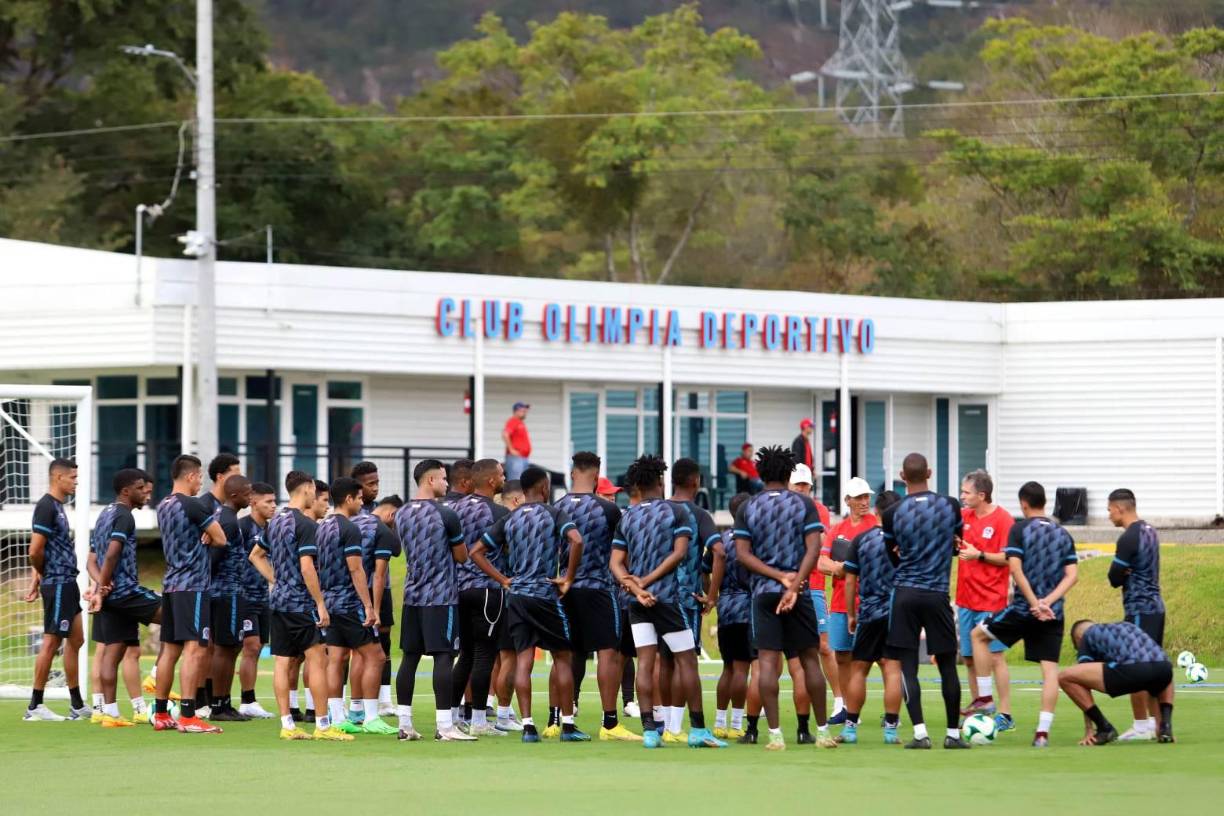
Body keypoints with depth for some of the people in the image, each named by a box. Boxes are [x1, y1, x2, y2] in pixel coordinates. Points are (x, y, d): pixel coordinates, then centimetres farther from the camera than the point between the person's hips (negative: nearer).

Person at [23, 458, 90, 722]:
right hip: (57, 584, -10)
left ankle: (77, 705, 18)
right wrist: (43, 574, -1)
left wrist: (36, 579, 15)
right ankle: (35, 707, -3)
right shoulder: (46, 507, -15)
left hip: (67, 583, 10)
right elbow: (35, 551, -19)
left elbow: (37, 553, 20)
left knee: (75, 640, 13)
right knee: (51, 642, -7)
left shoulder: (57, 506, 16)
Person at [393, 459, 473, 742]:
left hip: (412, 595, 7)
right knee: (444, 657, -6)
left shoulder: (402, 514, 9)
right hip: (440, 596, -7)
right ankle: (444, 726, -9)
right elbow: (461, 557, -2)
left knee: (410, 656, 9)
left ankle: (404, 724, 11)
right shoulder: (445, 515, -11)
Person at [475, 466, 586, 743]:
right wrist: (568, 578, -11)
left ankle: (527, 725, -4)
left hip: (516, 595, 4)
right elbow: (576, 541, -21)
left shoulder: (509, 519, 10)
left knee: (523, 660, 3)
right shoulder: (554, 514, -3)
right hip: (546, 595, -4)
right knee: (563, 658, 6)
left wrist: (503, 580, 8)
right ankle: (568, 726, 7)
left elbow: (476, 551, 8)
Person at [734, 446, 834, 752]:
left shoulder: (748, 508, 4)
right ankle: (823, 732, 12)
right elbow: (813, 548, -9)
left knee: (768, 661, -2)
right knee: (810, 659, 9)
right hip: (799, 592, 0)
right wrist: (794, 585, -14)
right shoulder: (804, 504, 2)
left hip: (763, 590, 0)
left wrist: (779, 576, -7)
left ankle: (775, 734, -8)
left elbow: (742, 553, -3)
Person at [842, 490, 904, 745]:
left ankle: (850, 727, 10)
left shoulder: (860, 540, 1)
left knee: (858, 670, 9)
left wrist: (850, 614, 12)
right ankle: (891, 728, -4)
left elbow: (850, 580, 3)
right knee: (892, 670, -1)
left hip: (869, 613, 0)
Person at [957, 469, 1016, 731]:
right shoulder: (963, 516, 8)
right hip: (966, 598, 7)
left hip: (991, 599, -7)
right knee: (969, 657, 11)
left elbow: (1009, 558, -12)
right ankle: (980, 703, 24)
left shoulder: (1002, 520, -10)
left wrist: (980, 555, -19)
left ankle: (1005, 715, -4)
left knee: (994, 656, -6)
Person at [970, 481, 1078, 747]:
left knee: (979, 635, 18)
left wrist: (1035, 603, -11)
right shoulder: (1063, 535, 10)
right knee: (1050, 668, 1)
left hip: (1024, 608, -4)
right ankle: (1043, 730, -7)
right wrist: (1047, 601, -7)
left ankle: (985, 699, 16)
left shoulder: (1020, 530, -3)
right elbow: (1072, 575, 3)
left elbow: (1016, 569, -12)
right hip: (1053, 613, 4)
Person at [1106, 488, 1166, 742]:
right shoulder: (1149, 531, 13)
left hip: (1139, 609, -9)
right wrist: (1127, 574, -2)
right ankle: (1158, 722, 17)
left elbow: (1114, 578, -14)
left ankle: (1142, 725, -3)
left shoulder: (1128, 538, -16)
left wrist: (1122, 576, 6)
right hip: (1156, 606, 9)